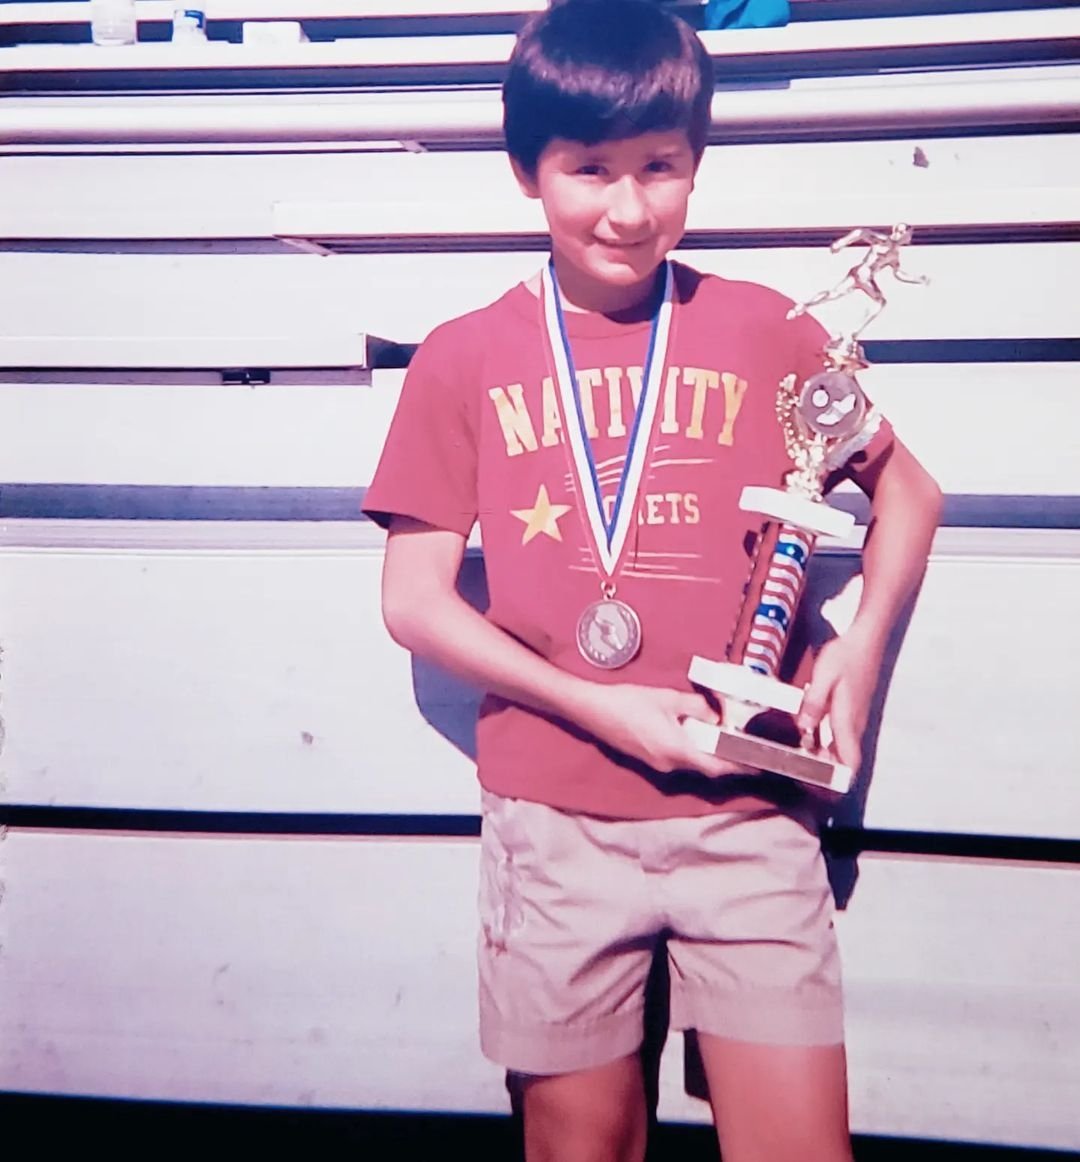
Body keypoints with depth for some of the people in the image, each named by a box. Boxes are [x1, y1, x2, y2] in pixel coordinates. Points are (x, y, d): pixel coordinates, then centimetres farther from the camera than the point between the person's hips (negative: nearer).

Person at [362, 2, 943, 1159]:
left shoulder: (766, 331, 0)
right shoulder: (464, 359, 0)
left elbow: (907, 491, 12)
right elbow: (413, 598, -1)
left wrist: (864, 640, -5)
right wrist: (595, 707, -10)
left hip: (748, 815, 0)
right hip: (555, 823, 0)